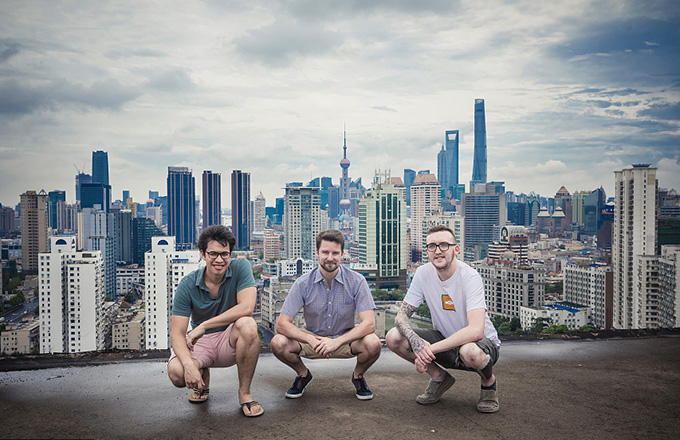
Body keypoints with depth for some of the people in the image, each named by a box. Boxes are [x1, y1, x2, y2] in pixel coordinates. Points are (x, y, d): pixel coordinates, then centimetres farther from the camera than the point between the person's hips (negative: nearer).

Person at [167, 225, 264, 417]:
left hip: (230, 340, -1)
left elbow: (246, 307, -26)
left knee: (247, 325, -34)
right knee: (176, 372, -28)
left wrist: (203, 326, -27)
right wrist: (189, 365, -34)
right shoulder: (188, 285, -11)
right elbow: (177, 333, -15)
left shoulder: (240, 267, -13)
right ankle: (203, 379, 12)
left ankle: (244, 393, -15)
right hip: (201, 343, 1)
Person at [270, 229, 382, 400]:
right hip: (312, 336, 1)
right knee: (278, 343, -26)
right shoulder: (303, 283, -14)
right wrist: (311, 340, -33)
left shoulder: (356, 281, -15)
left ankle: (358, 376, 5)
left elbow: (369, 324, -21)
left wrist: (337, 341, -35)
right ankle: (303, 374, 8)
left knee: (373, 344, -31)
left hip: (345, 338, -1)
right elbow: (282, 324, -16)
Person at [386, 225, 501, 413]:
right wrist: (415, 340, -31)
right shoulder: (423, 273, -10)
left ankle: (489, 382, -2)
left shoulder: (470, 277, -24)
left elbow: (476, 331, -35)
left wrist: (430, 349, -37)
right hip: (445, 338, 5)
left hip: (483, 342, -4)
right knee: (393, 337, -16)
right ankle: (439, 377, 8)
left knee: (470, 352, -41)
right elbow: (401, 315, -8)